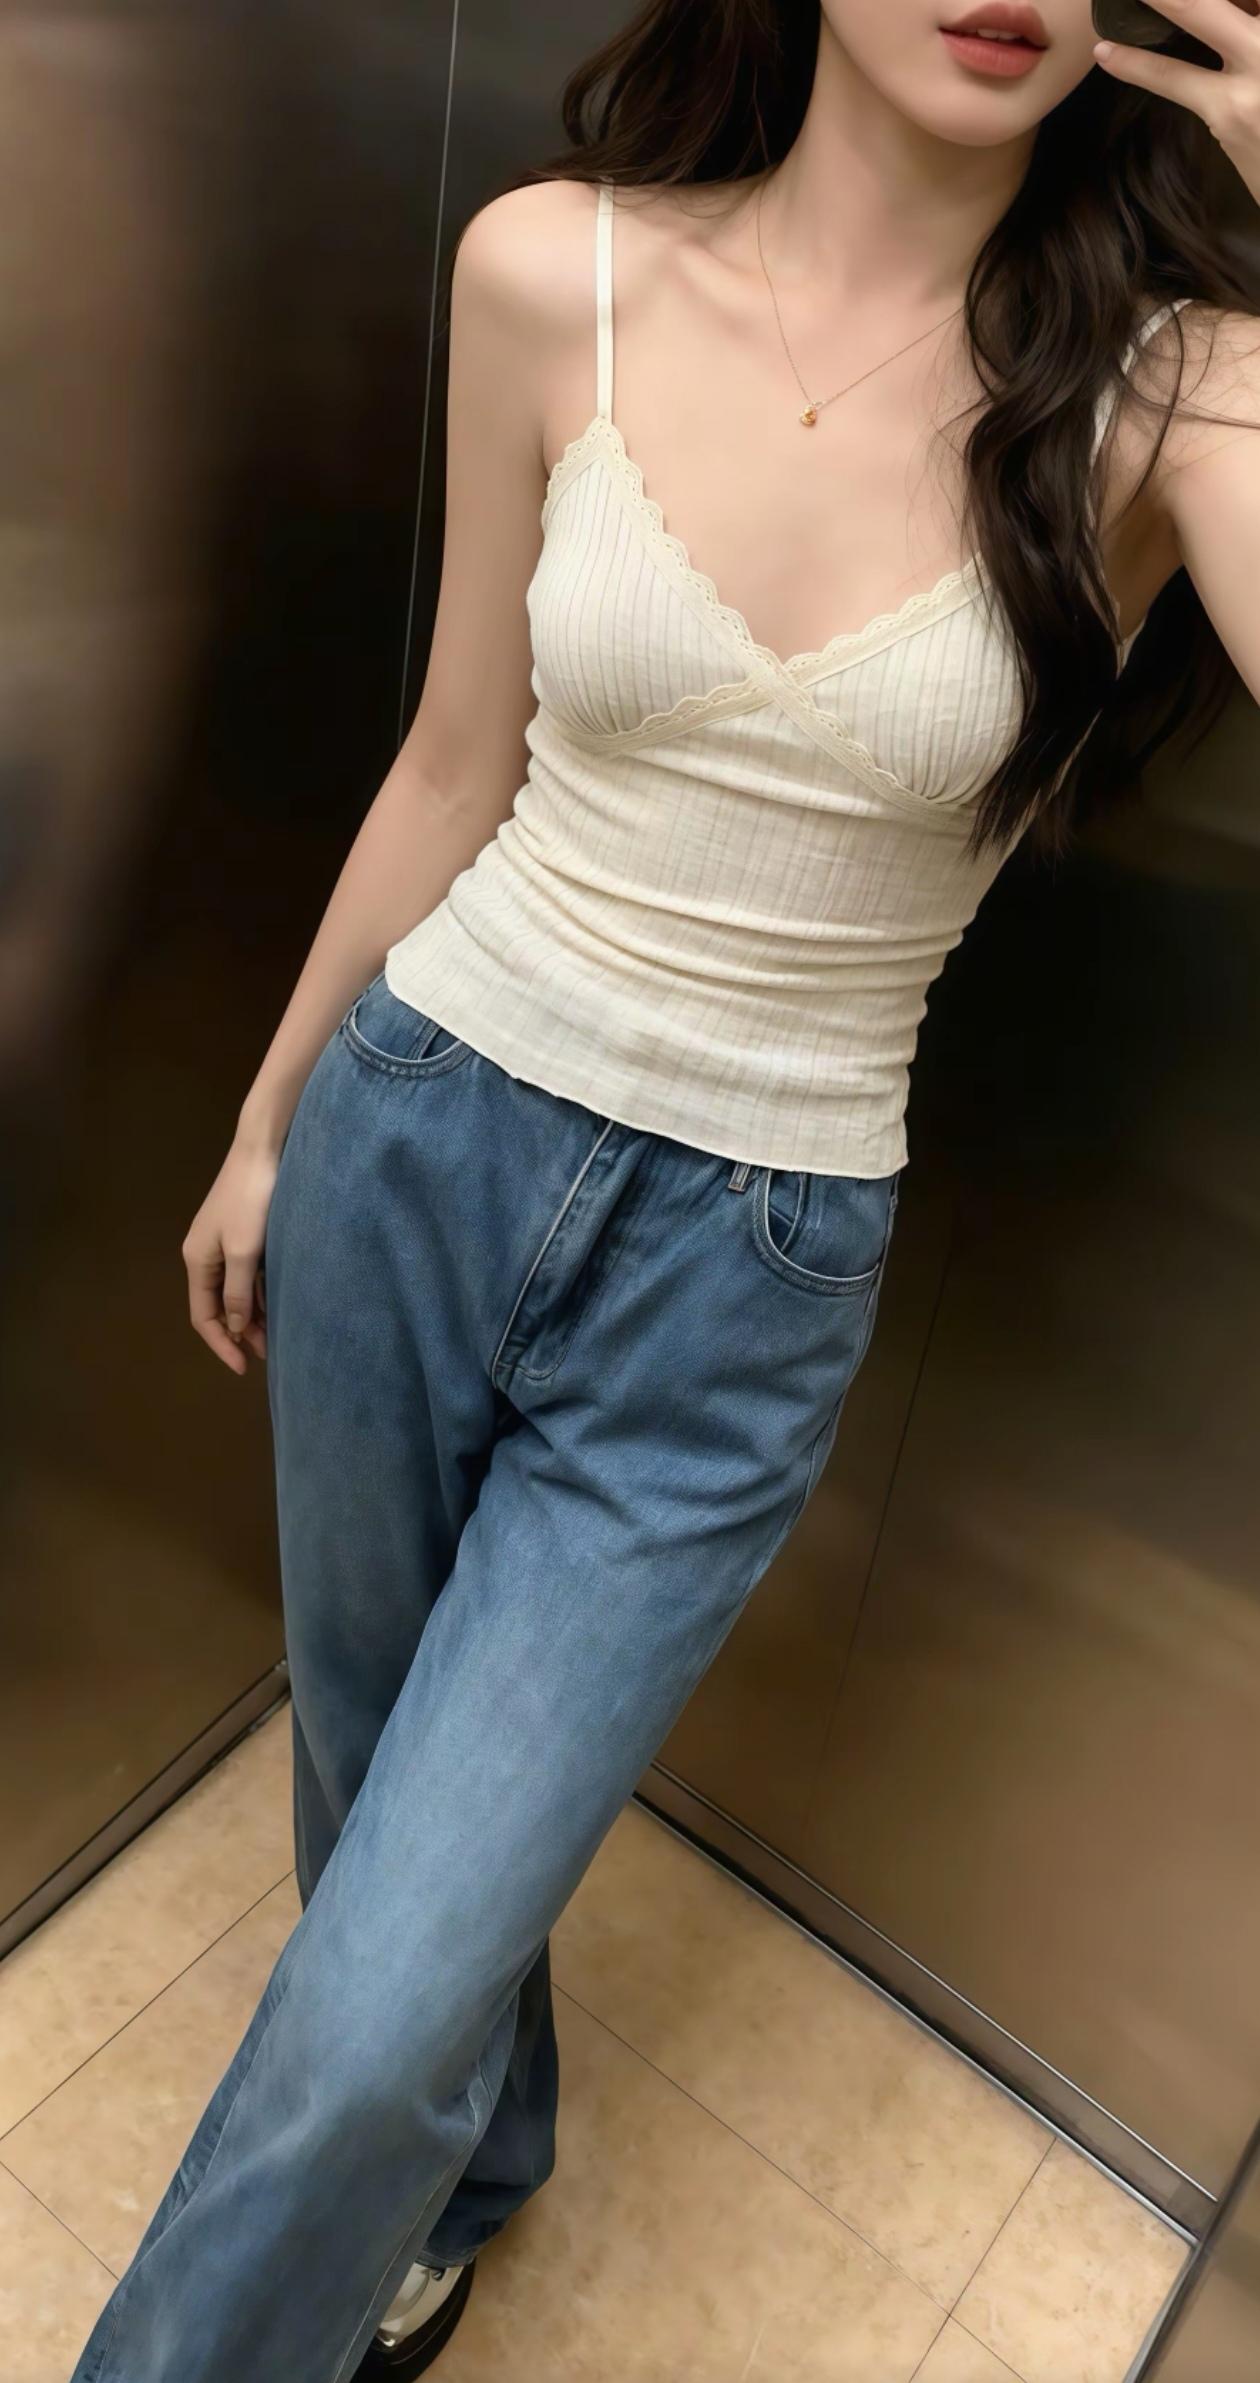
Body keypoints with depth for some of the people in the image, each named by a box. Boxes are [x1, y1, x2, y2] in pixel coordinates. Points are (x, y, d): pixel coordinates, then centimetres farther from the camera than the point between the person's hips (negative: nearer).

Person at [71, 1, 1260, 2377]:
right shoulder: (553, 275, -4)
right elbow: (459, 764, 5)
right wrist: (268, 1122, 13)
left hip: (740, 1273, -2)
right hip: (422, 1137, 3)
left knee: (365, 2027, 0)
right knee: (375, 1770, 23)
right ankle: (461, 2176, 59)